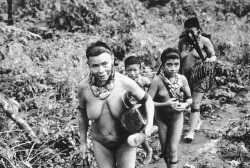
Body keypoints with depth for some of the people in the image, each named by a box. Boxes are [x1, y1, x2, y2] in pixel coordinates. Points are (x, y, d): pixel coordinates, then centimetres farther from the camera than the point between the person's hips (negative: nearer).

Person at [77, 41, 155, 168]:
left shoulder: (125, 83, -23)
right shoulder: (83, 87, -17)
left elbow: (147, 100, -5)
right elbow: (82, 114, 1)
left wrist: (149, 125, -18)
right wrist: (83, 142, 8)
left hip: (125, 141, -1)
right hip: (100, 143, 2)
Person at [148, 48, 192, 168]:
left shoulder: (182, 79, -13)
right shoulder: (157, 80, -22)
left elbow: (190, 98, 1)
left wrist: (185, 105, -20)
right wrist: (165, 104, -32)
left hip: (177, 117, 1)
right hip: (161, 118, -1)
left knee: (173, 150, -2)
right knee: (165, 150, 15)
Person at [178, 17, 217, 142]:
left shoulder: (204, 41, -10)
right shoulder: (182, 42, 1)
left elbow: (214, 57, -5)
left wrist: (208, 59, -25)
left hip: (200, 75, -5)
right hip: (186, 75, 5)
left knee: (195, 103, -6)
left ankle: (191, 132, -4)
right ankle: (198, 120, 42)